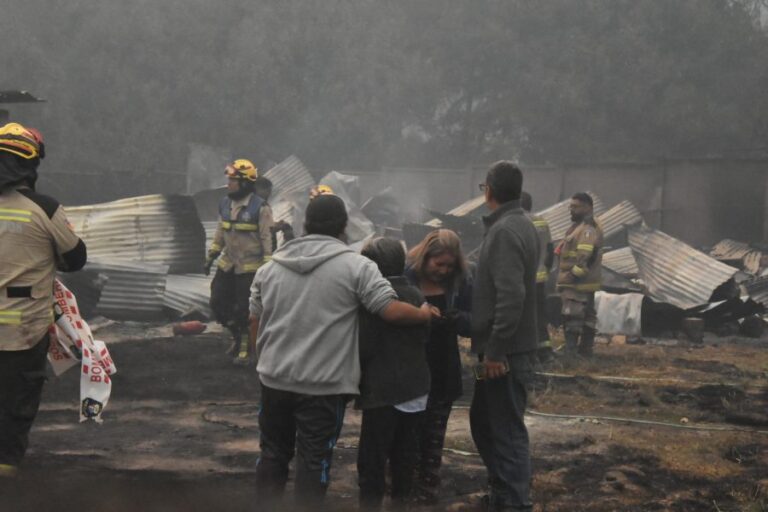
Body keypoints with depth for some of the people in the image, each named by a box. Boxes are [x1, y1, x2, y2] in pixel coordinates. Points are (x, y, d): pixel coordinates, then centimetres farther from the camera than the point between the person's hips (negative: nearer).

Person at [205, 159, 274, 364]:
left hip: (250, 268, -6)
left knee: (244, 309, 0)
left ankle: (245, 347, 16)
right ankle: (237, 334, 28)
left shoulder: (260, 207, -15)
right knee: (218, 303, 5)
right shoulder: (225, 203, 5)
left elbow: (267, 238, -13)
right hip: (227, 264, 6)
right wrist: (211, 257, 13)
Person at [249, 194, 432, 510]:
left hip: (274, 379, 5)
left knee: (273, 452, 16)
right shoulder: (356, 266, -8)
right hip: (325, 384, -4)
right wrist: (424, 315, 6)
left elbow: (255, 321, 14)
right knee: (315, 459, 3)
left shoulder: (270, 268, 8)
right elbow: (392, 311, -12)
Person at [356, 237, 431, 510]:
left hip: (383, 388, -7)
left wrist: (356, 375, 0)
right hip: (415, 386, 7)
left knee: (373, 456, -2)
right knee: (405, 453, 14)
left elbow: (365, 346, -15)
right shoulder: (417, 295, 5)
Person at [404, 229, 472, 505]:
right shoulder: (404, 276, -10)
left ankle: (428, 486, 22)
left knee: (433, 434, 12)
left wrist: (457, 318, -22)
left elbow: (472, 324, 1)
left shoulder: (461, 282, 1)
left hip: (443, 373, 3)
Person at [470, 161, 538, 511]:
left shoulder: (504, 231, -18)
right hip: (509, 347, 10)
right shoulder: (521, 225, 13)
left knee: (507, 430, -4)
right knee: (483, 421, 20)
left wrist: (496, 351, -23)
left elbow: (510, 296, -26)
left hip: (506, 351, -10)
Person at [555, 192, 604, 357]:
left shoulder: (588, 229, -15)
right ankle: (585, 351, 20)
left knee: (572, 318, -14)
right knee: (587, 318, 14)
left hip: (578, 284, -11)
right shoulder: (579, 226, 20)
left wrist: (574, 275, -24)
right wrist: (568, 277, 20)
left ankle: (570, 353, -18)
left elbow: (585, 257, -26)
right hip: (583, 284, 11)